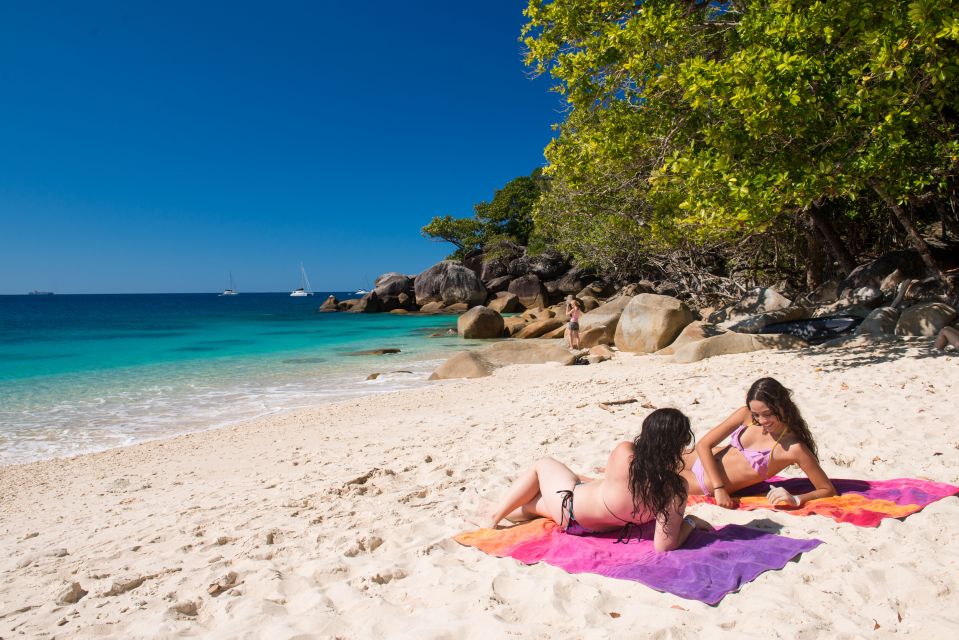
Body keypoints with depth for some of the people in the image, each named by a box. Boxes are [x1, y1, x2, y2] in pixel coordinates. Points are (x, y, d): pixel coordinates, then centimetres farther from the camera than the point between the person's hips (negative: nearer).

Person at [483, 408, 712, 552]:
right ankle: (498, 514, 49)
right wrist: (690, 522, -12)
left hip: (569, 508, -3)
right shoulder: (676, 488, -29)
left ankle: (495, 516, 33)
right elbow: (664, 545, -27)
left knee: (542, 465, 29)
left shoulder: (623, 452, -29)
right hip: (602, 527, 3)